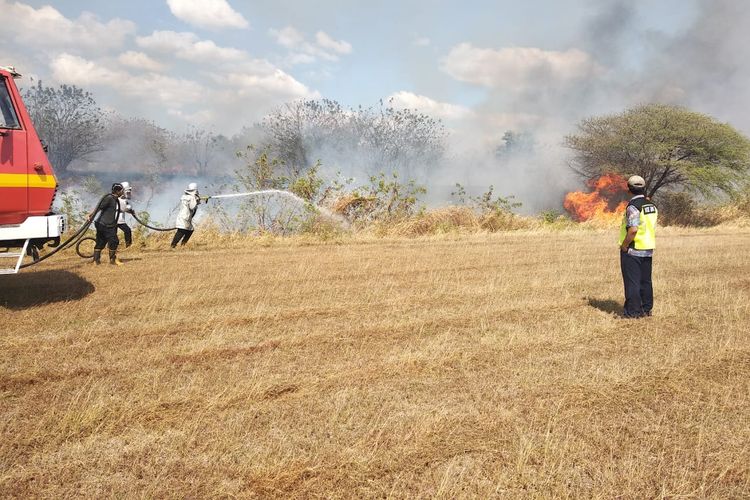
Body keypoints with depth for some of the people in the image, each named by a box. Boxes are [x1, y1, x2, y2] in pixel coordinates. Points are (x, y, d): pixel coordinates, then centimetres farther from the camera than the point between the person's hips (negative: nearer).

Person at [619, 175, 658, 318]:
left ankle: (633, 311, 0)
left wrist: (624, 245, -16)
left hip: (632, 250, -8)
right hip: (648, 249, 8)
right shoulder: (652, 205, 10)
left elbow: (633, 229, -26)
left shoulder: (633, 206, -17)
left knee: (632, 281, -2)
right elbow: (653, 228, 17)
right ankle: (646, 309, 20)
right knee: (645, 281, 14)